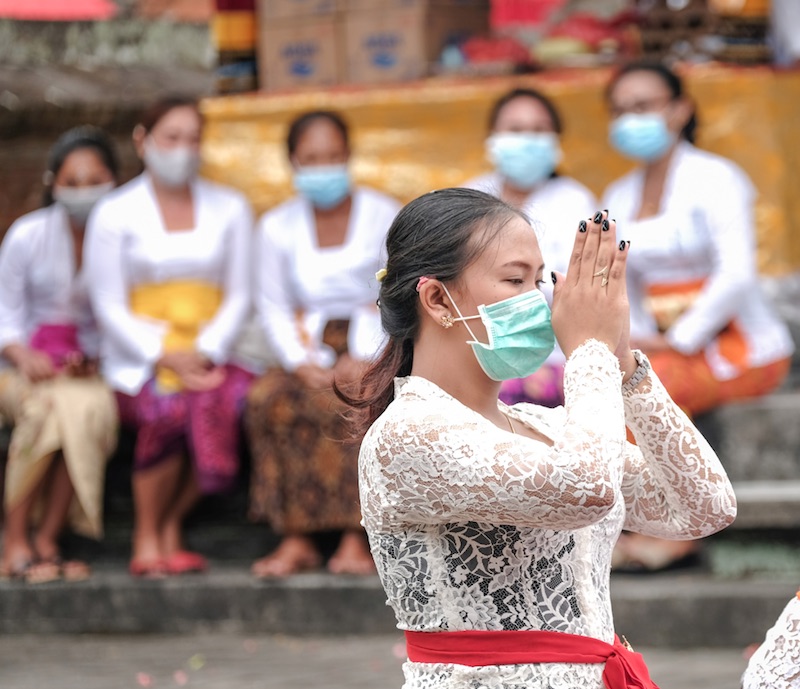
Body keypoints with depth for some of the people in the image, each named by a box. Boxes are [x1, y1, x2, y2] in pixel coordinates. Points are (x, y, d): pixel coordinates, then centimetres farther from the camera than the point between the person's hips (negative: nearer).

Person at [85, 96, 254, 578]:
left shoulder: (230, 209, 13)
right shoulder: (115, 214, 5)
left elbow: (239, 297, 8)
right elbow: (110, 307, -1)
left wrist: (204, 353, -10)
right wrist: (166, 358, -15)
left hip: (209, 355, 2)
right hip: (138, 364, -2)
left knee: (229, 399, -33)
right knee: (168, 407, -35)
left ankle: (171, 529, -14)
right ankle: (147, 536, -16)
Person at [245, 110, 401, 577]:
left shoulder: (385, 216, 4)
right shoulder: (278, 227, 11)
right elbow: (274, 308, 6)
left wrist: (367, 361, -15)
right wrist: (302, 364, -12)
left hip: (374, 353, -3)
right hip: (311, 352, 3)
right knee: (268, 398, -29)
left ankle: (355, 538, -35)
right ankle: (297, 538, -28)